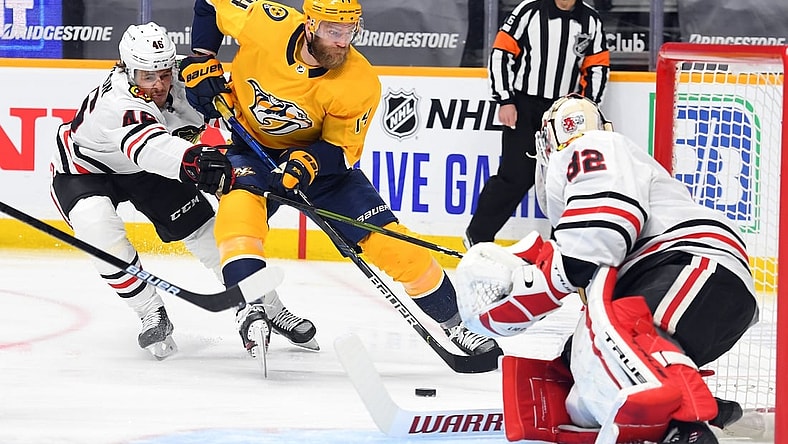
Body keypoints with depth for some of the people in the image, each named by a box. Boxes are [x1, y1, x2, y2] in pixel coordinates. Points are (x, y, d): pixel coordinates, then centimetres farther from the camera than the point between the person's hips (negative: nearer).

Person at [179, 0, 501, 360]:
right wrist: (201, 64, -13)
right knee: (240, 205, -34)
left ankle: (450, 325, 8)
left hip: (321, 157, 0)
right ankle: (252, 310, -35)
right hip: (253, 149, 0)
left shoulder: (359, 85, -25)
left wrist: (307, 164, -37)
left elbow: (341, 149, -16)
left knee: (389, 239, -8)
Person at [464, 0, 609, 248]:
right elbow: (501, 53, -6)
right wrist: (505, 101, -10)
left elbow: (598, 67, 10)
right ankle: (477, 235, 5)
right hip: (523, 107, -4)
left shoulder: (590, 21, 4)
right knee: (516, 176, -8)